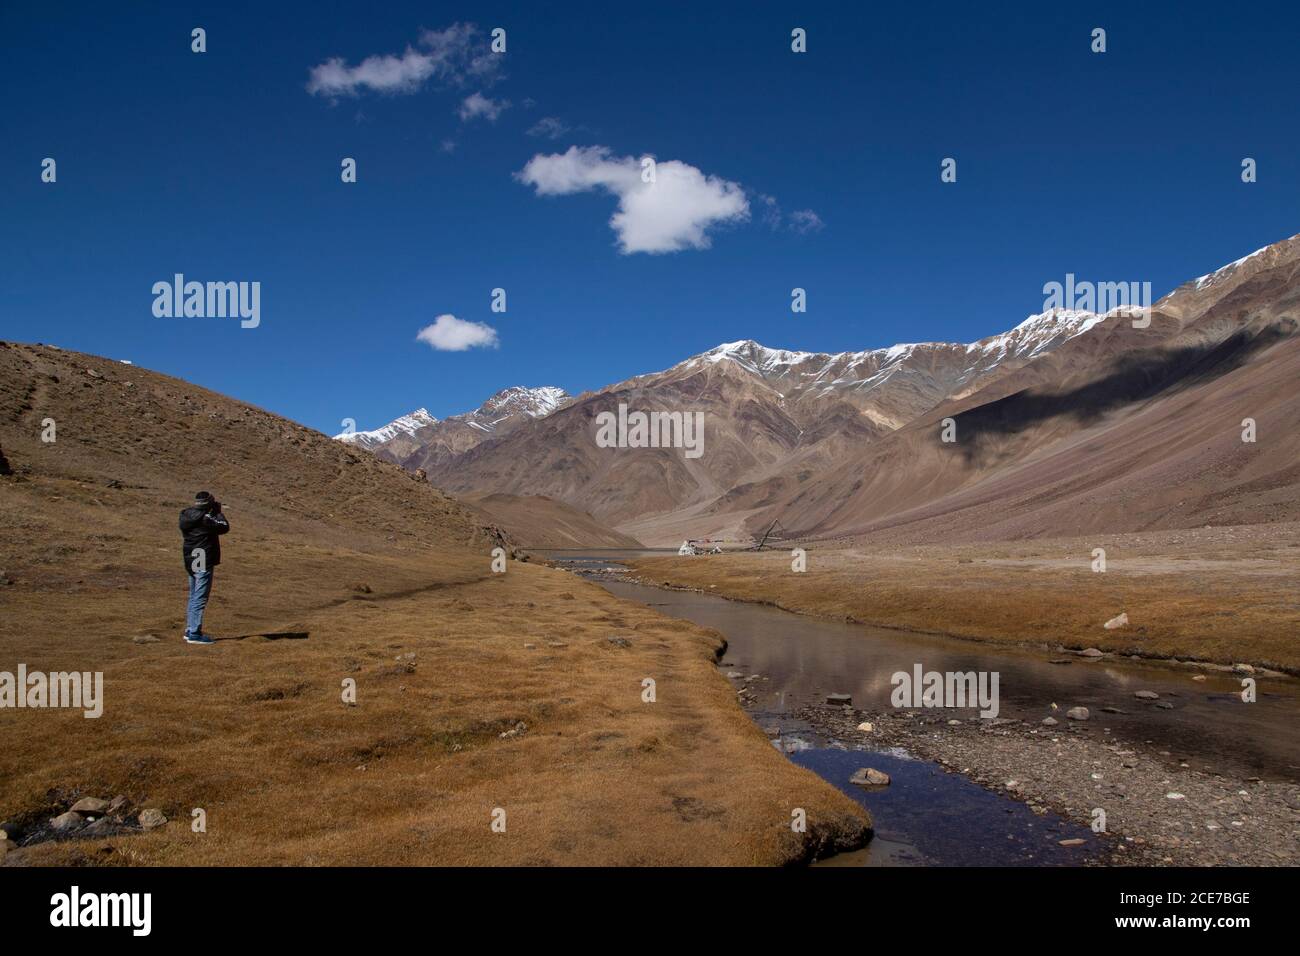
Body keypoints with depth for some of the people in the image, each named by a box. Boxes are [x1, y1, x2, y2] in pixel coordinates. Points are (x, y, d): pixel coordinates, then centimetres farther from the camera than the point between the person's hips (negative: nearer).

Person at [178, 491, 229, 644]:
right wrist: (218, 511, 1)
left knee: (193, 597, 18)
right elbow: (225, 527, -10)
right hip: (203, 563, -8)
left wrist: (213, 512, 11)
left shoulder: (186, 515, 4)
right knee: (200, 599, -4)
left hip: (190, 562, 8)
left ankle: (190, 630, 25)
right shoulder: (205, 518, -19)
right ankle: (194, 634, -3)